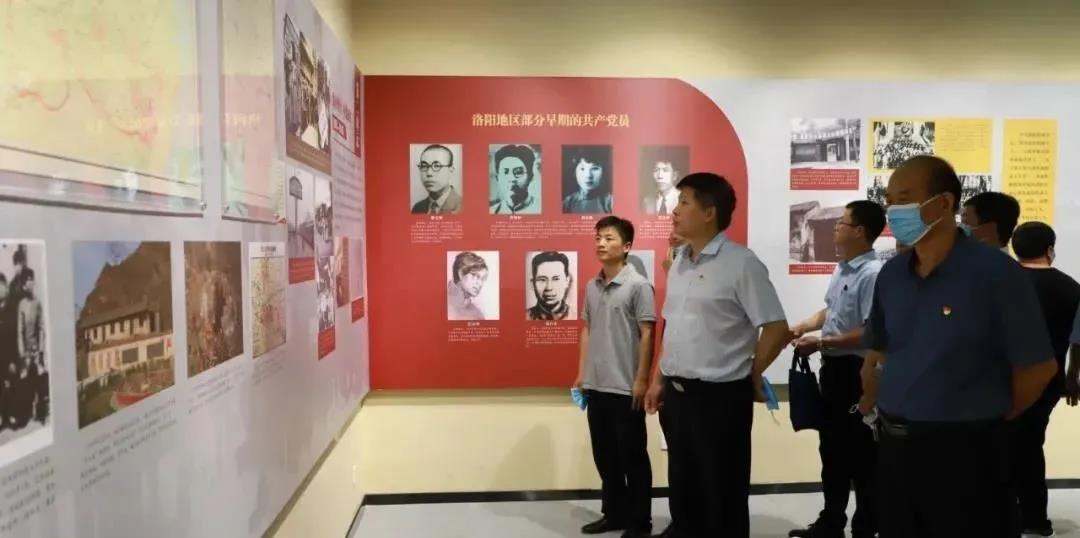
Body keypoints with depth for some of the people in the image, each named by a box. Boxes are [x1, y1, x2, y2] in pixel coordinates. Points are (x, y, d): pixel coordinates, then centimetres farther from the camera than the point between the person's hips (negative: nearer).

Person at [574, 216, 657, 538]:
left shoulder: (638, 286, -9)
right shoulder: (591, 287, 8)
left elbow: (647, 335, -10)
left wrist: (641, 381, -13)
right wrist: (581, 374, 12)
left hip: (626, 388, -6)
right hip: (596, 386, 6)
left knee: (633, 457, 5)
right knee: (605, 456, 15)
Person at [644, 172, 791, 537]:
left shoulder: (741, 263, -13)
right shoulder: (680, 263, 10)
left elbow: (777, 329, -12)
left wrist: (752, 376, -1)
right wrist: (660, 380, 14)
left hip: (720, 396, -7)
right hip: (676, 393, 7)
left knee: (722, 493, 7)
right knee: (683, 487, 18)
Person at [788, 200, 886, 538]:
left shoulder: (873, 274, -21)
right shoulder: (841, 269, 8)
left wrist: (821, 342, -23)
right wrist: (802, 327, 7)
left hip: (857, 371, -10)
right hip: (833, 367, 10)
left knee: (861, 456, 6)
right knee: (832, 449, 19)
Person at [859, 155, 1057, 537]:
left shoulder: (996, 273, -12)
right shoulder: (891, 274, 4)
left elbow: (1038, 366, -7)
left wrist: (987, 420, 3)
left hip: (963, 449, -5)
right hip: (894, 444, 5)